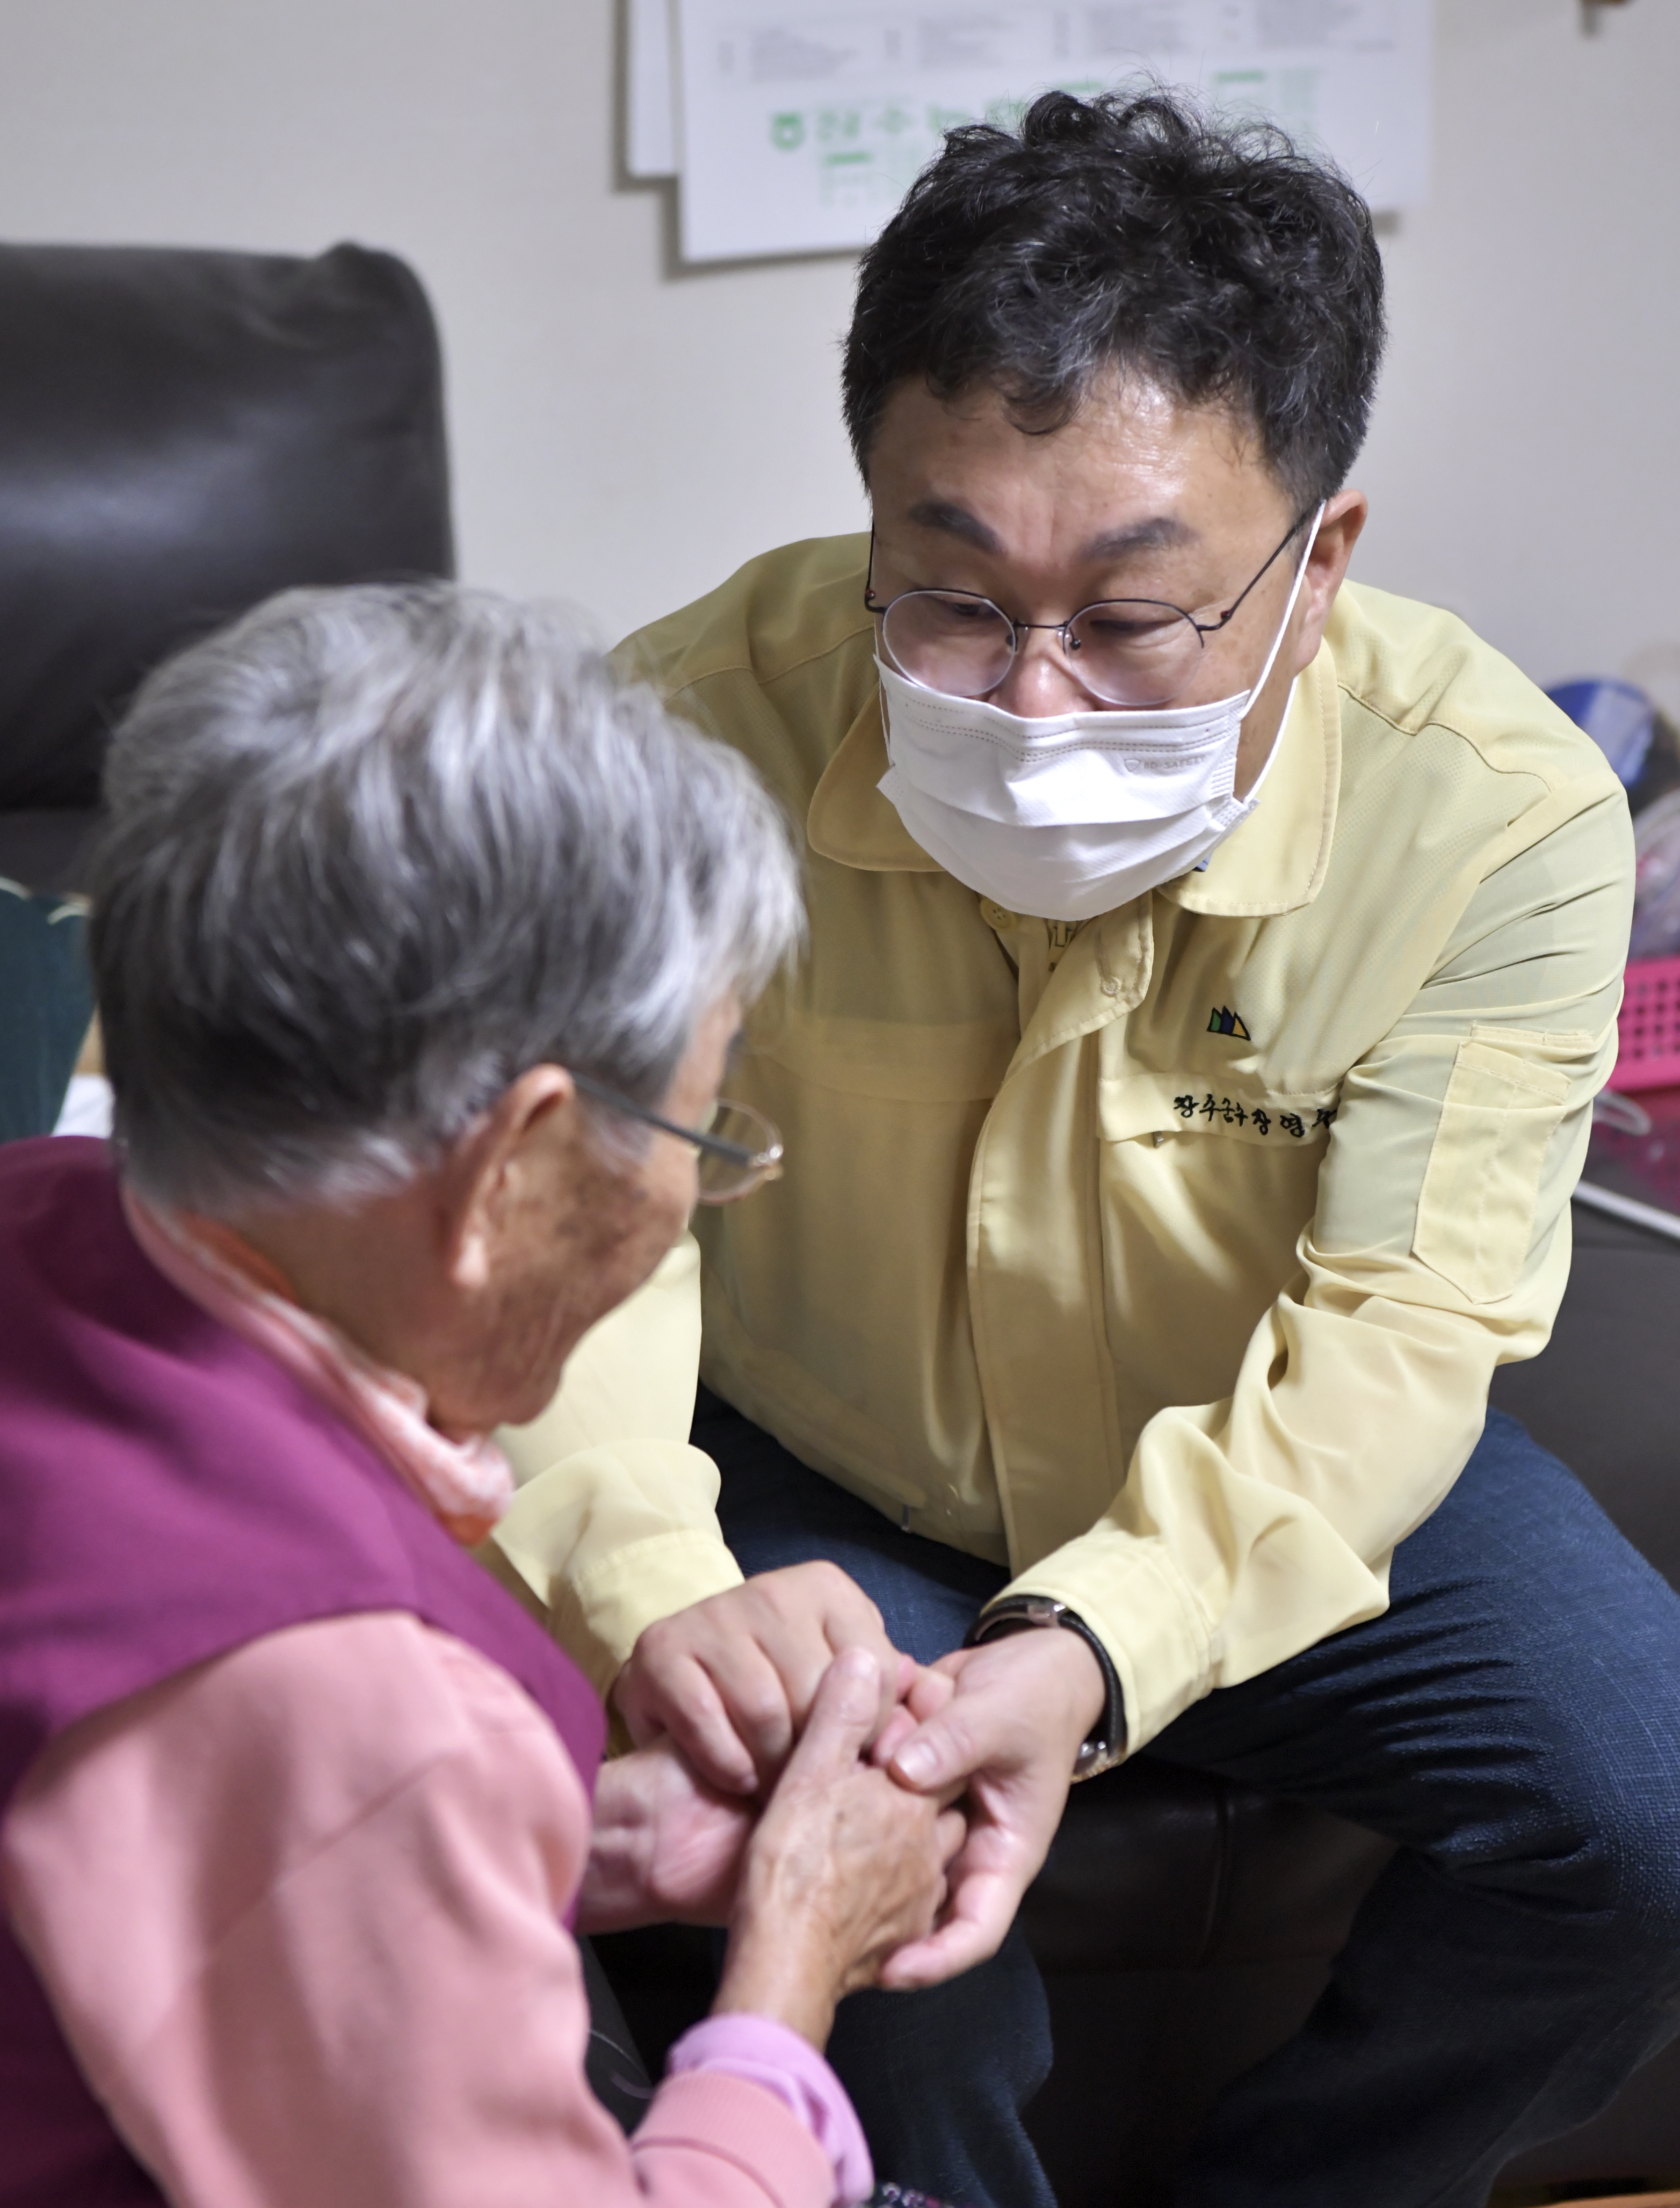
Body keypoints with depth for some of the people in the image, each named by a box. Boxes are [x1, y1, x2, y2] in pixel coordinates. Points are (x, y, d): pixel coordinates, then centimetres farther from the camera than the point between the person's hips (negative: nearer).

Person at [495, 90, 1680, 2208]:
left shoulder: (1496, 813, -22)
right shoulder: (705, 725, -24)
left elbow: (1395, 1334, -26)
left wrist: (1094, 1652, -44)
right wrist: (653, 1586, -44)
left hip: (1280, 1485, 2)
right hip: (814, 1492, -1)